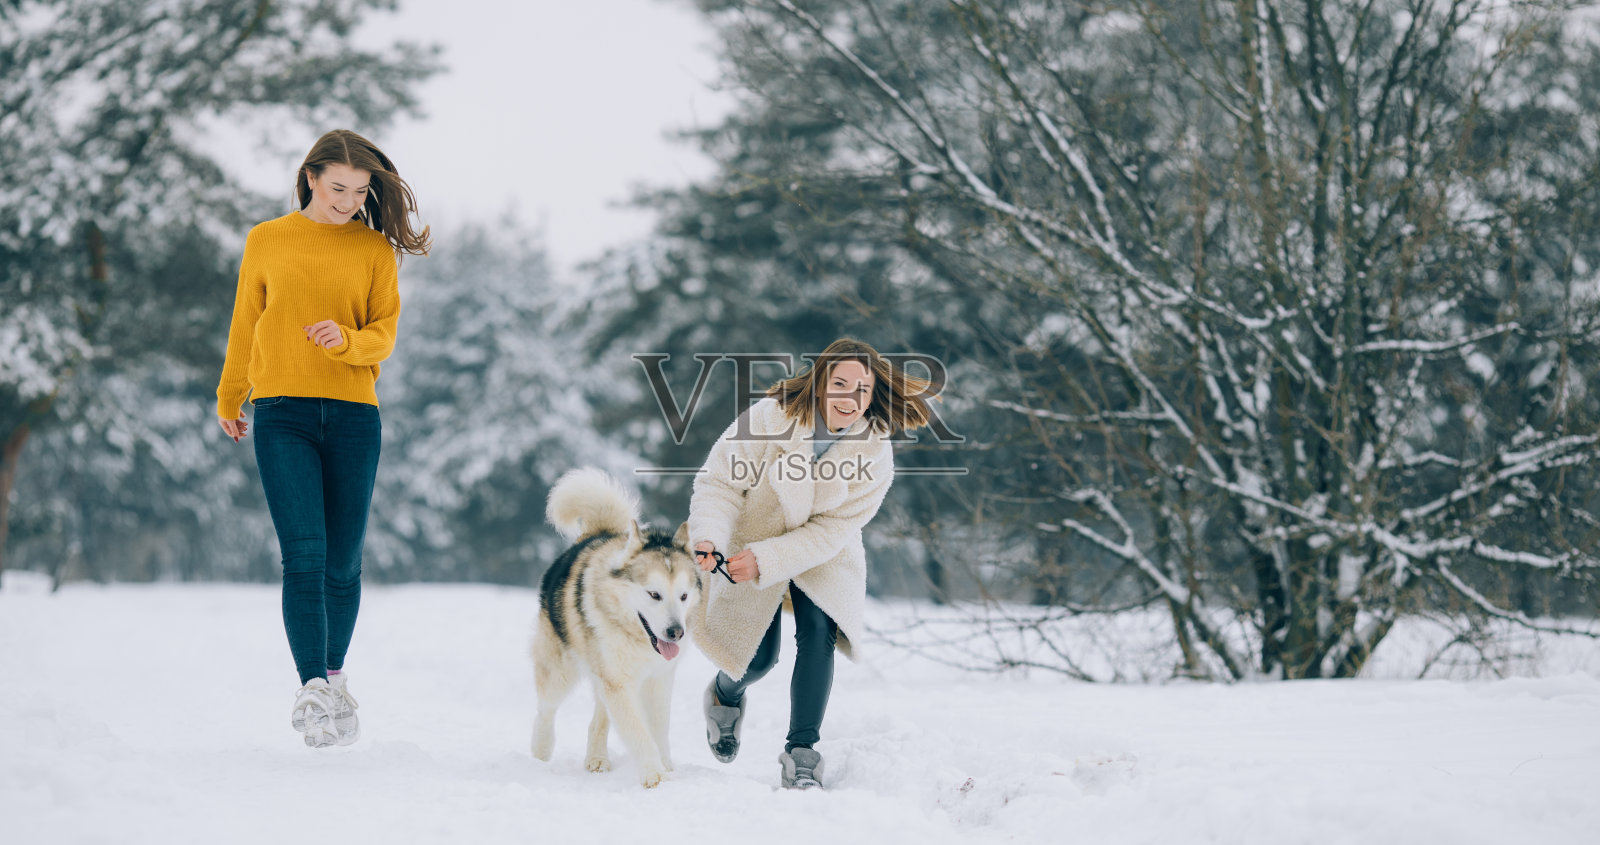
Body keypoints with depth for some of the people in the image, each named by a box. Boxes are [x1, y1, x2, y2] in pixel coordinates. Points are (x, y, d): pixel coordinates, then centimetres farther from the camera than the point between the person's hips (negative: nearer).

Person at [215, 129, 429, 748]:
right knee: (303, 556, -14)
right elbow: (244, 328, 19)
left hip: (353, 416, 1)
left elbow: (384, 335, 4)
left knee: (343, 563, 5)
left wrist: (345, 340, -18)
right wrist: (229, 402, 28)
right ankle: (311, 690, -15)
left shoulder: (376, 249, 9)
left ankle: (334, 674, 25)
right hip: (282, 415, -1)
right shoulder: (267, 242, 9)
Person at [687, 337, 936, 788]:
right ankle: (725, 694, 39)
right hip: (751, 543, -1)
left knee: (818, 633, -22)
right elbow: (720, 483, -21)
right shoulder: (769, 418, -27)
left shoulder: (874, 453, -21)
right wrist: (708, 536, -39)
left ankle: (801, 752, -14)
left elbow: (833, 528, -21)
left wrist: (766, 560, -30)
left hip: (823, 555, 1)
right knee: (757, 658, 1)